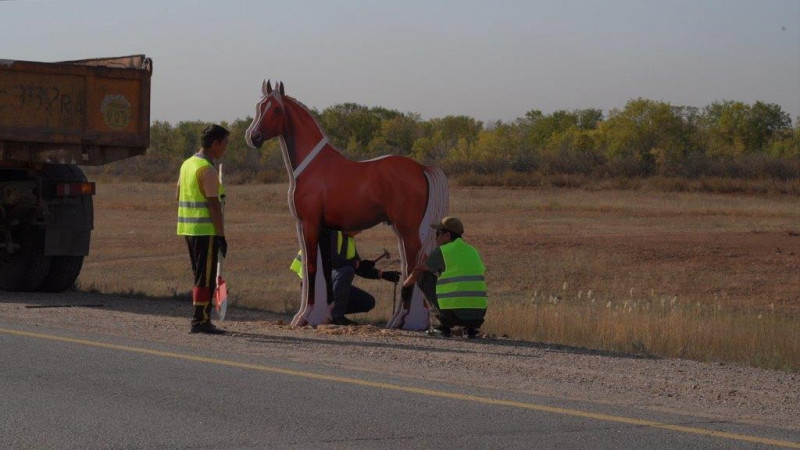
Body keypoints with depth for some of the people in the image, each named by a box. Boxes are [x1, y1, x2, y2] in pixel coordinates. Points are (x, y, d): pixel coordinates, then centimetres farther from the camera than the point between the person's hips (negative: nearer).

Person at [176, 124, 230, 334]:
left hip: (188, 228, 9)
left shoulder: (187, 164, 13)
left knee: (201, 275, 15)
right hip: (206, 230, -9)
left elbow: (179, 197, 19)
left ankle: (202, 318, 18)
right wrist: (221, 236, -15)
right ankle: (200, 321, -3)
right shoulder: (207, 169, -15)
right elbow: (214, 206, -17)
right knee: (206, 277, -4)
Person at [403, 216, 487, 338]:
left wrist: (406, 283, 35)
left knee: (424, 277, 14)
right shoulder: (473, 251, 17)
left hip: (453, 313, -5)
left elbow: (417, 272, 13)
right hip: (478, 314, 5)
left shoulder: (441, 252, 1)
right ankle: (471, 327, 12)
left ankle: (445, 325, 8)